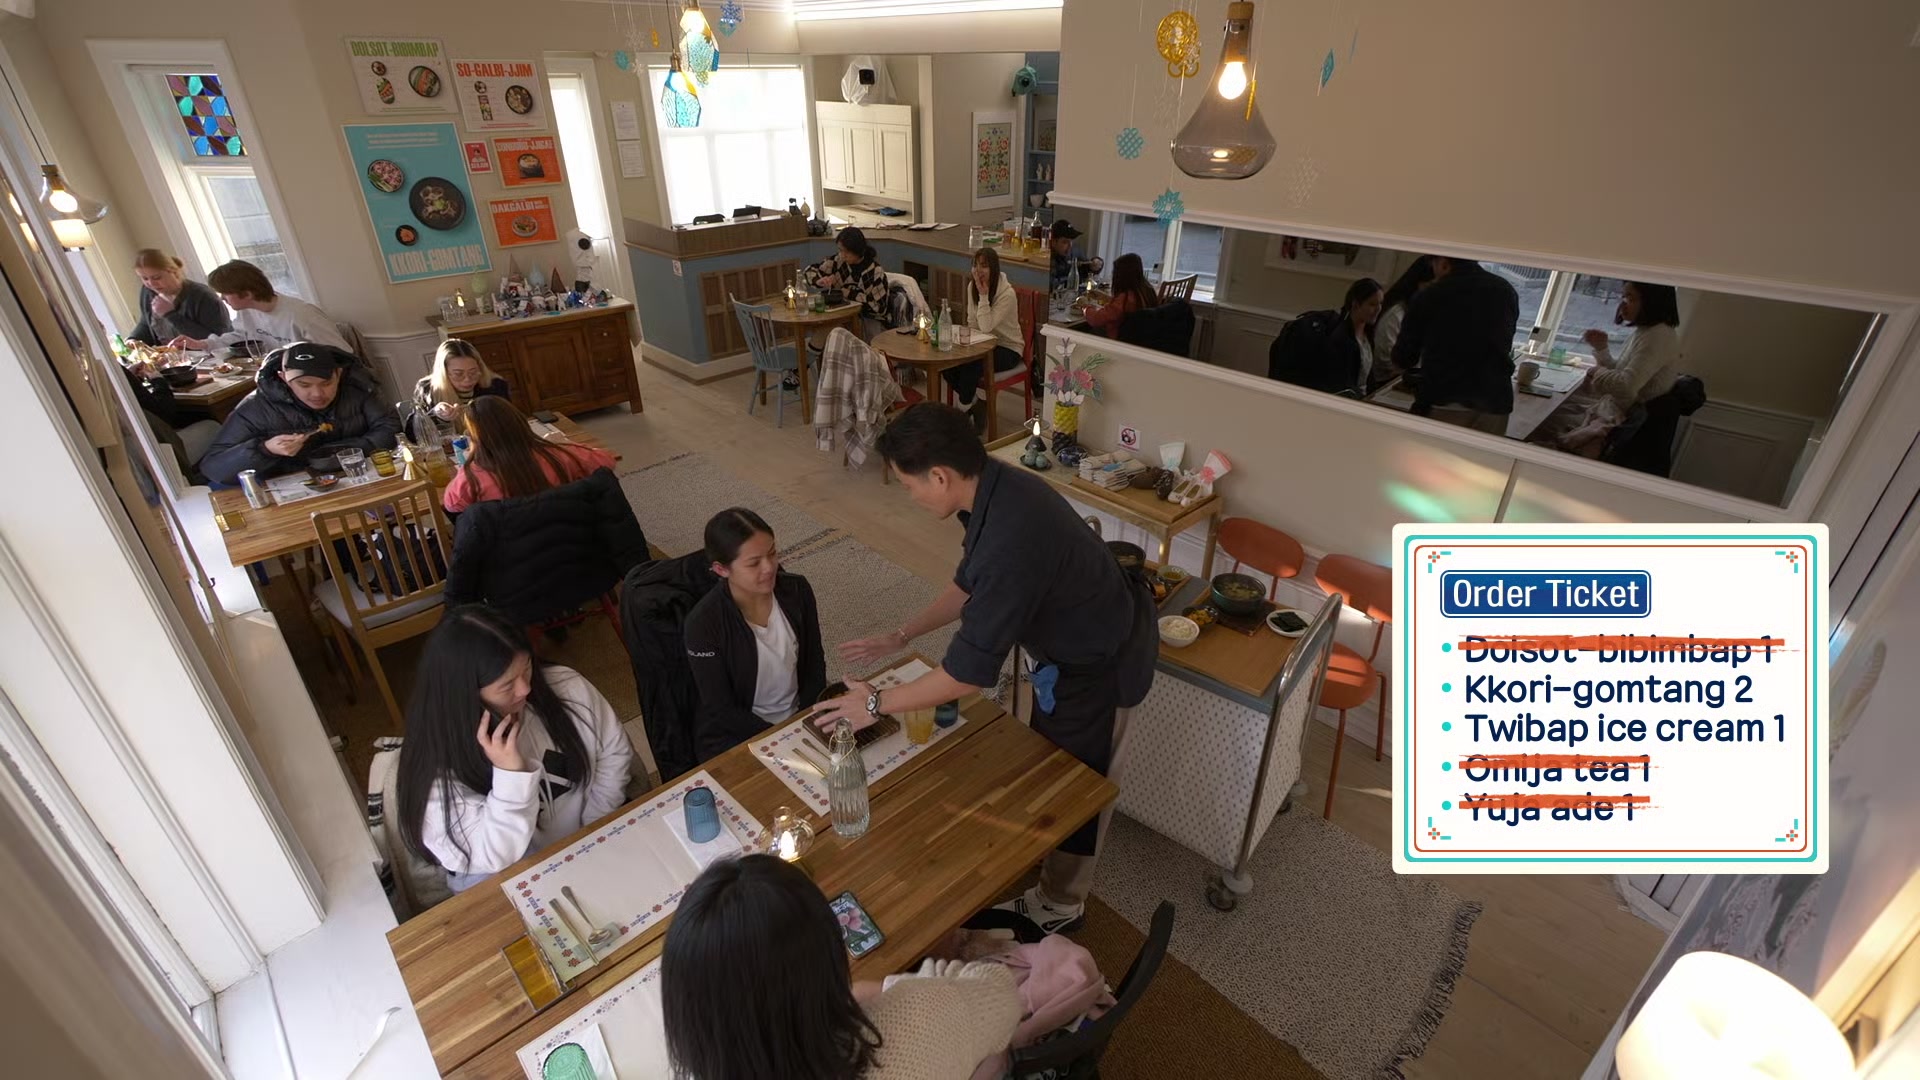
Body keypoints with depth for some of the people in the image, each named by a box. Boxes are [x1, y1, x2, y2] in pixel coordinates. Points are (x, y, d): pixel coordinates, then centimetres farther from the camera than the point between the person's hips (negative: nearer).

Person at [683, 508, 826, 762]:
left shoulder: (797, 590, -9)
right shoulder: (703, 624, -21)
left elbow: (815, 665, 2)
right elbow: (723, 710, -13)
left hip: (799, 719, 5)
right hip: (735, 737, -4)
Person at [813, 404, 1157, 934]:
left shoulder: (1012, 541, -40)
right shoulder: (996, 487, -10)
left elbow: (968, 672, -32)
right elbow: (970, 585, 7)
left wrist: (876, 703, -20)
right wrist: (899, 637, 7)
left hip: (1099, 667, -9)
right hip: (1080, 638, 9)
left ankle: (1059, 906, 41)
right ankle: (1045, 868, 53)